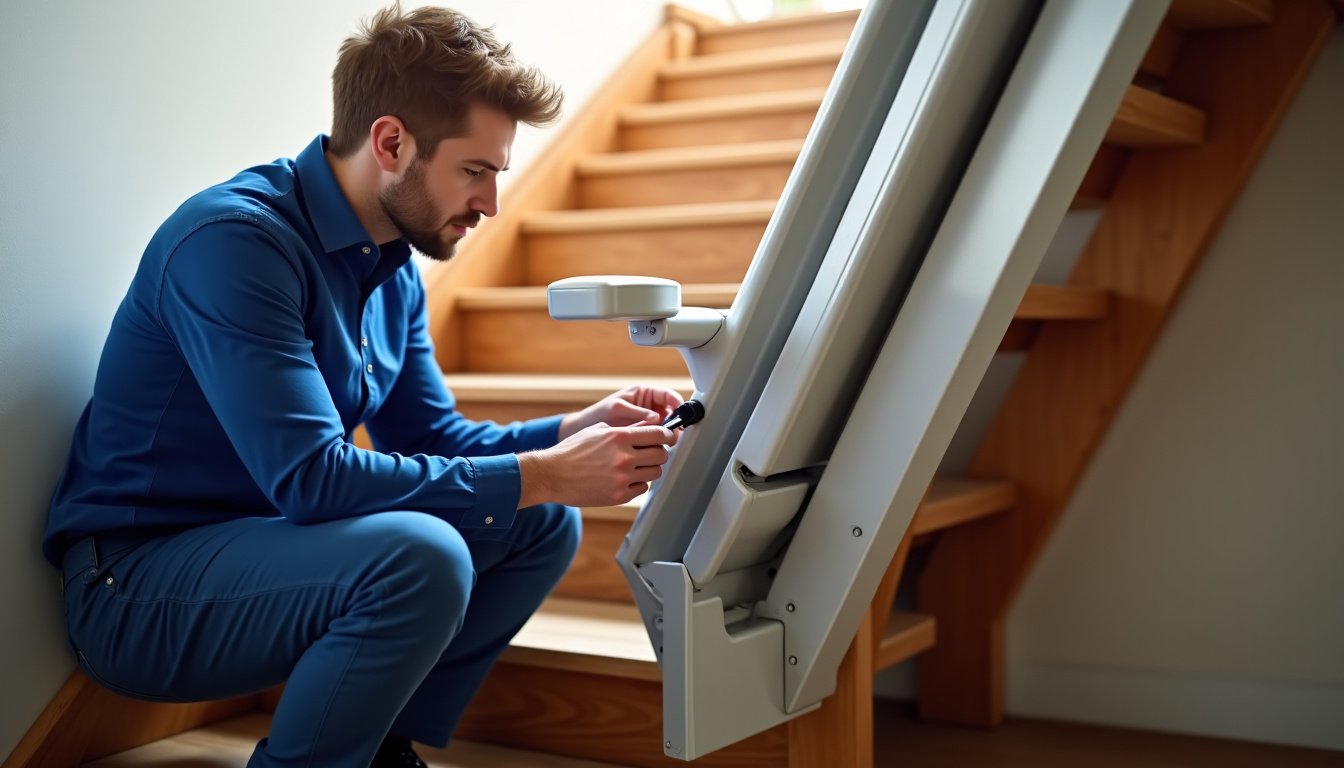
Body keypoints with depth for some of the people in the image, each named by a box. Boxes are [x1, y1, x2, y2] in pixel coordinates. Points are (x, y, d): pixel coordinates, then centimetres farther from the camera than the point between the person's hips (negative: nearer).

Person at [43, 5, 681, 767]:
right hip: (137, 583, -9)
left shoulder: (395, 268, 5)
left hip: (263, 543, 9)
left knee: (546, 524, 1)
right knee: (420, 556, -33)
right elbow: (310, 477, -30)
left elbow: (431, 437, 11)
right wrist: (543, 474, -26)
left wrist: (580, 430, -6)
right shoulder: (233, 241, -22)